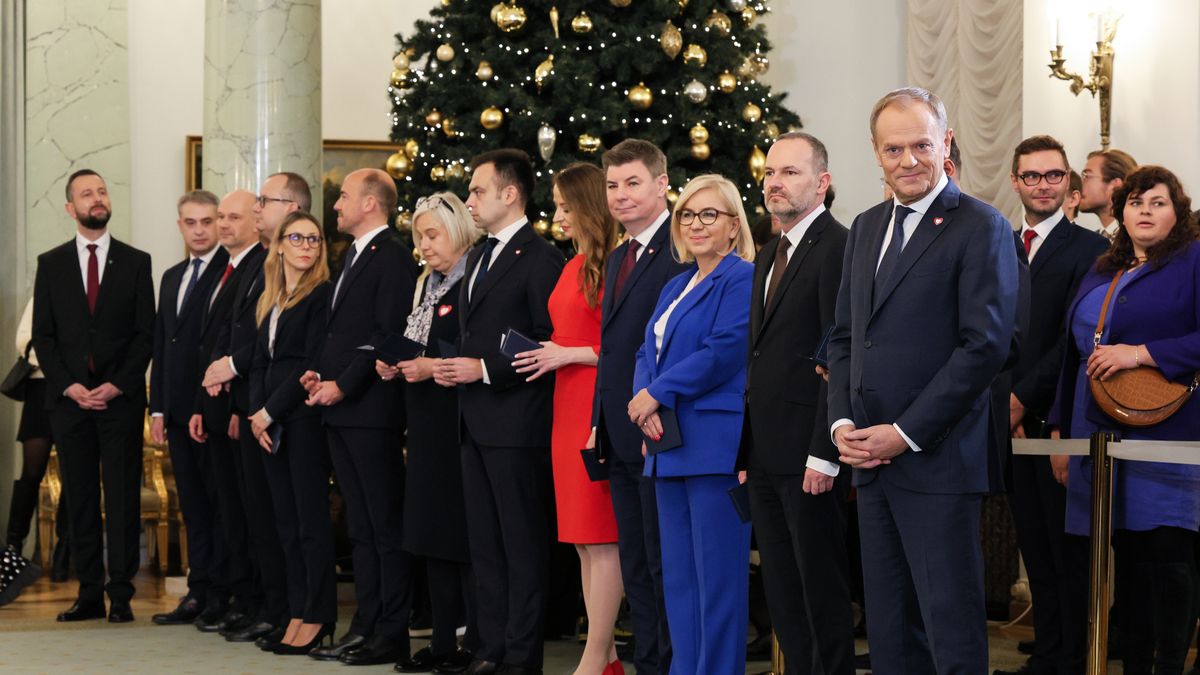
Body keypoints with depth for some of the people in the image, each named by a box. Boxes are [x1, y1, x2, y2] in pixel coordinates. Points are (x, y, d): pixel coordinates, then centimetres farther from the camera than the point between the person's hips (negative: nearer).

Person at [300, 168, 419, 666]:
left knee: (386, 526, -3)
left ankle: (392, 634, 1)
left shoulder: (392, 258, -11)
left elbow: (389, 336, -18)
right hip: (339, 409, 10)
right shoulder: (352, 256, 19)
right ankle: (365, 626, 17)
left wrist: (343, 385, -16)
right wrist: (319, 372, 7)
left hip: (372, 410, -10)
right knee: (361, 527, 12)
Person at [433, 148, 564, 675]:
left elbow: (548, 345, -16)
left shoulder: (540, 259, -11)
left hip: (516, 423, -9)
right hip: (476, 421, 9)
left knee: (522, 541, -2)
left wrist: (485, 370, -17)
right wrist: (453, 366, 6)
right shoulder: (478, 257, 18)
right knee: (483, 540, 12)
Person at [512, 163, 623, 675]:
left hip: (599, 410, -10)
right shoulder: (573, 267, 17)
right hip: (568, 407, 10)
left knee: (601, 535, -5)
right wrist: (547, 353, 6)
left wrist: (569, 355, -14)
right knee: (584, 540, 10)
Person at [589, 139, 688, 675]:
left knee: (666, 565, -2)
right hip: (621, 438, 9)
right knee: (636, 568, 14)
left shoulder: (682, 250, -12)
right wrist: (600, 423, 16)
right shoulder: (618, 258, 18)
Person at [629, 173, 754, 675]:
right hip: (670, 447, 9)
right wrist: (645, 404, -5)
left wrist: (657, 393, -12)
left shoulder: (741, 280, -6)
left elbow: (724, 352, -17)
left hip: (716, 444, -9)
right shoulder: (676, 287, 20)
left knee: (718, 576, -4)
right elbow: (648, 352, 15)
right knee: (677, 577, 12)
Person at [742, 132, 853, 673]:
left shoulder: (838, 248, -11)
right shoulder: (768, 256, 17)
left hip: (807, 452, -9)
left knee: (821, 584, 0)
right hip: (764, 455, 9)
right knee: (781, 590, 13)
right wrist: (747, 449, 15)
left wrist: (824, 454, -20)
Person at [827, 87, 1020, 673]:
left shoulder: (981, 228, -6)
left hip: (938, 460, -7)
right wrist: (842, 422, 2)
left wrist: (905, 434, -15)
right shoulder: (866, 228, 16)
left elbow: (985, 344, -14)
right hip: (871, 458, 7)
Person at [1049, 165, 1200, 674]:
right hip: (1099, 436, 6)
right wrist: (1061, 431, 17)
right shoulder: (1100, 275, 19)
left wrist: (1141, 353, -17)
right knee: (1127, 556, 9)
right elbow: (1074, 358, 21)